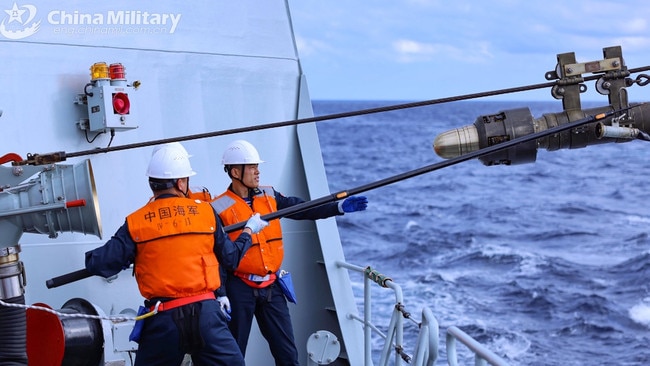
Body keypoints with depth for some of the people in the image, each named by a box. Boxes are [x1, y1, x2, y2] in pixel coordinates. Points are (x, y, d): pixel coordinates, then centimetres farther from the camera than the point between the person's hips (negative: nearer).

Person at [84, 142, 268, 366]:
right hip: (205, 313, 0)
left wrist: (90, 259, 22)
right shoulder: (205, 212, 3)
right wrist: (249, 230, 31)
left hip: (163, 320, 0)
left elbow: (102, 265, -2)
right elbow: (231, 258, 12)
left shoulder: (135, 223, 1)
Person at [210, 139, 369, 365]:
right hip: (239, 288, -5)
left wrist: (340, 207, -12)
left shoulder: (269, 197, 6)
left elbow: (302, 209, 1)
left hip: (271, 287, 5)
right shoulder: (220, 209, -10)